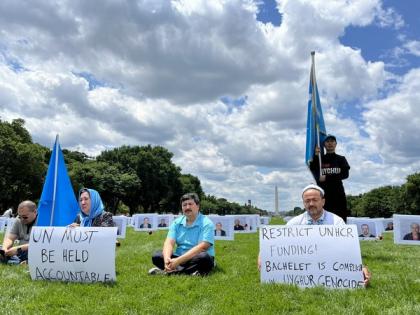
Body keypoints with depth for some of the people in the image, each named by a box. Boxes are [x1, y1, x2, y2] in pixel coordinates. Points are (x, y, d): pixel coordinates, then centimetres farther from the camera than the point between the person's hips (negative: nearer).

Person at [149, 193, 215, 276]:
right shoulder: (177, 223, 6)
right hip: (179, 258, 5)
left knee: (203, 257, -35)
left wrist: (179, 260, -29)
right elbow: (169, 243, -5)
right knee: (157, 256, -15)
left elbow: (202, 247, -21)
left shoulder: (206, 223, -10)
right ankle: (190, 271, -30)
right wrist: (167, 259, -28)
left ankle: (170, 272, -30)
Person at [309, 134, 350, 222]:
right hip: (323, 193, 0)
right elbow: (313, 170, -4)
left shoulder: (341, 159, 14)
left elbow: (345, 174, 0)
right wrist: (316, 156, -16)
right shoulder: (320, 159, 13)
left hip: (338, 193, 1)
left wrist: (327, 178, -8)